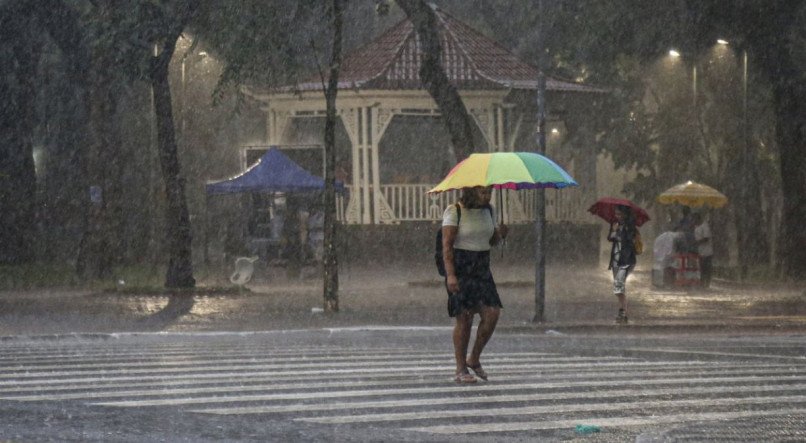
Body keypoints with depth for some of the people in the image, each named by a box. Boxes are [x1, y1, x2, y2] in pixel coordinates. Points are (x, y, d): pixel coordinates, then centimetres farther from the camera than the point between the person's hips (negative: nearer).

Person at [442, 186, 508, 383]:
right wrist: (450, 275, -21)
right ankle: (461, 370, 2)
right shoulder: (454, 212, -9)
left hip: (482, 269, 6)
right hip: (460, 270, -6)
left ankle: (474, 359, 12)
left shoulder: (488, 210, 10)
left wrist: (500, 234, -5)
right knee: (464, 319, -6)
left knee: (492, 314, -7)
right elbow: (447, 245, -13)